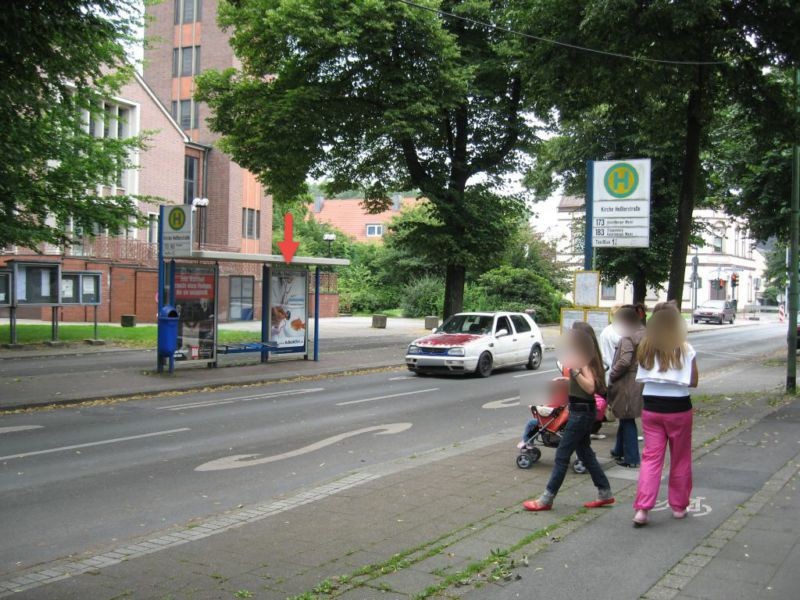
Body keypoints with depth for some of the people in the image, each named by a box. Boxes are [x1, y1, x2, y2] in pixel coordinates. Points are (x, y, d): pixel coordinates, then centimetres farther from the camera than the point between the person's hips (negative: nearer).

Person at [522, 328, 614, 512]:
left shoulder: (585, 360, -16)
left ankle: (546, 499, 0)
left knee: (562, 455, -5)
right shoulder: (584, 359, 11)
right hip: (581, 410, 10)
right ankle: (605, 493, 23)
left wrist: (575, 370, -35)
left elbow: (590, 387, -28)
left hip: (582, 411, -10)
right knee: (585, 453, 17)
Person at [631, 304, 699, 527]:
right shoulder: (685, 349, -10)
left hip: (651, 407, 2)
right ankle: (678, 506, 25)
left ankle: (642, 509, -5)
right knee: (680, 459, 14)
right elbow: (693, 382, -3)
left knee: (651, 457, 5)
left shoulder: (645, 348, -1)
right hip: (678, 408, -2)